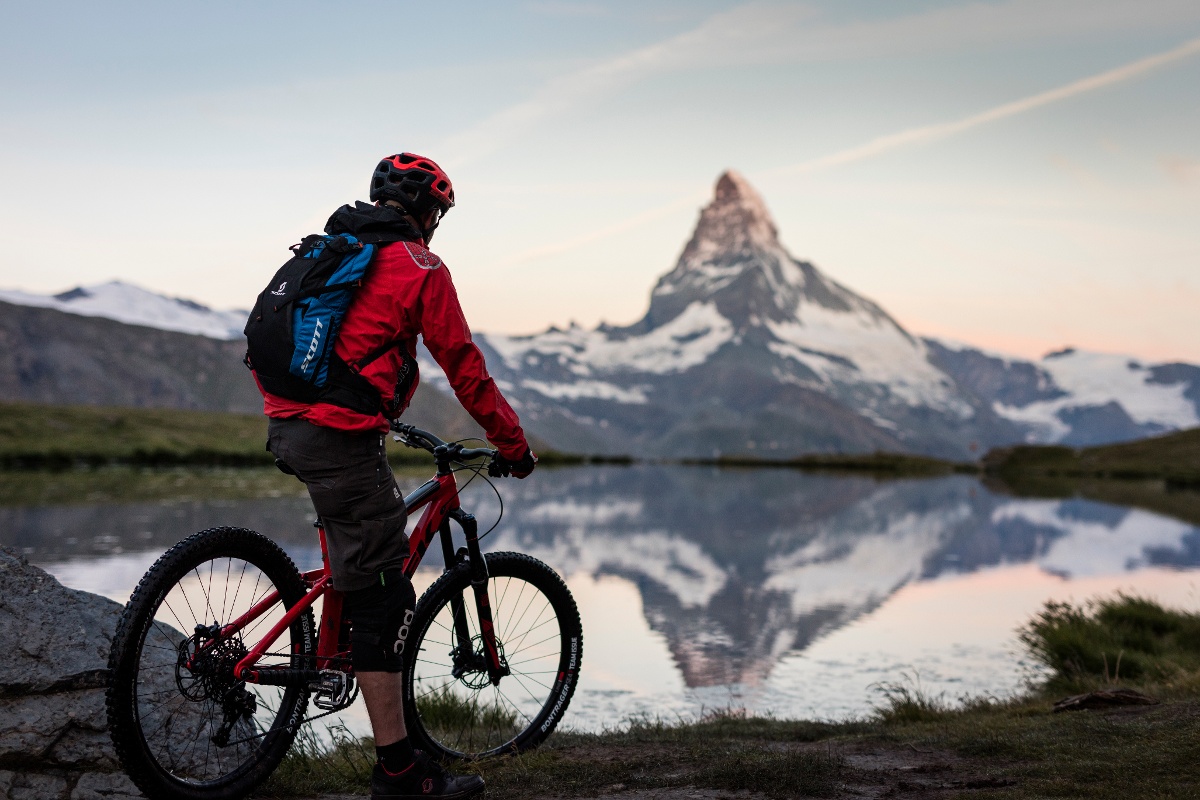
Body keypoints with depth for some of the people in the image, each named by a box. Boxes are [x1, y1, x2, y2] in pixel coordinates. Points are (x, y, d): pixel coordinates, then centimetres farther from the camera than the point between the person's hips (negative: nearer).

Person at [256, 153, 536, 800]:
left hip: (285, 427, 9)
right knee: (382, 595, -6)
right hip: (341, 438, -8)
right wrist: (513, 443, 9)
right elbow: (464, 368, -1)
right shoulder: (420, 268, -2)